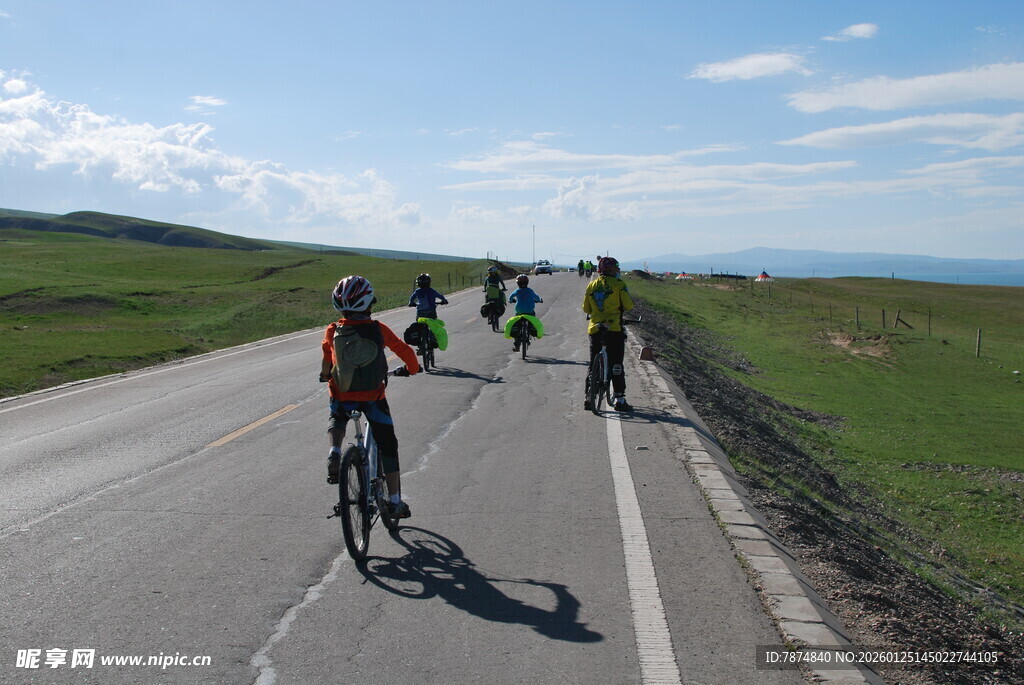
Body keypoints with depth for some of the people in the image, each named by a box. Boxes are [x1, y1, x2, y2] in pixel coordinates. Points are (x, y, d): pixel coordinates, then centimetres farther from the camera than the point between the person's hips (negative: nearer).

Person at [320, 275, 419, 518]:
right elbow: (406, 351, 2)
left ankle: (334, 452, 2)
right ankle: (396, 502, 14)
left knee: (336, 420, 34)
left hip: (341, 396, 1)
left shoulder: (332, 332, -4)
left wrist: (326, 376, 25)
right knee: (387, 445, 13)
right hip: (373, 397, -1)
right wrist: (411, 369, 23)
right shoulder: (378, 329, -5)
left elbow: (327, 361, 2)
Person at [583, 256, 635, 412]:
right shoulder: (618, 284, -4)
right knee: (616, 365, 0)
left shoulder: (591, 285, 9)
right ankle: (618, 399, -2)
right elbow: (628, 305, -5)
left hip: (595, 329, 4)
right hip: (614, 328, -4)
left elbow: (586, 309, 12)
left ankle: (588, 397, 10)